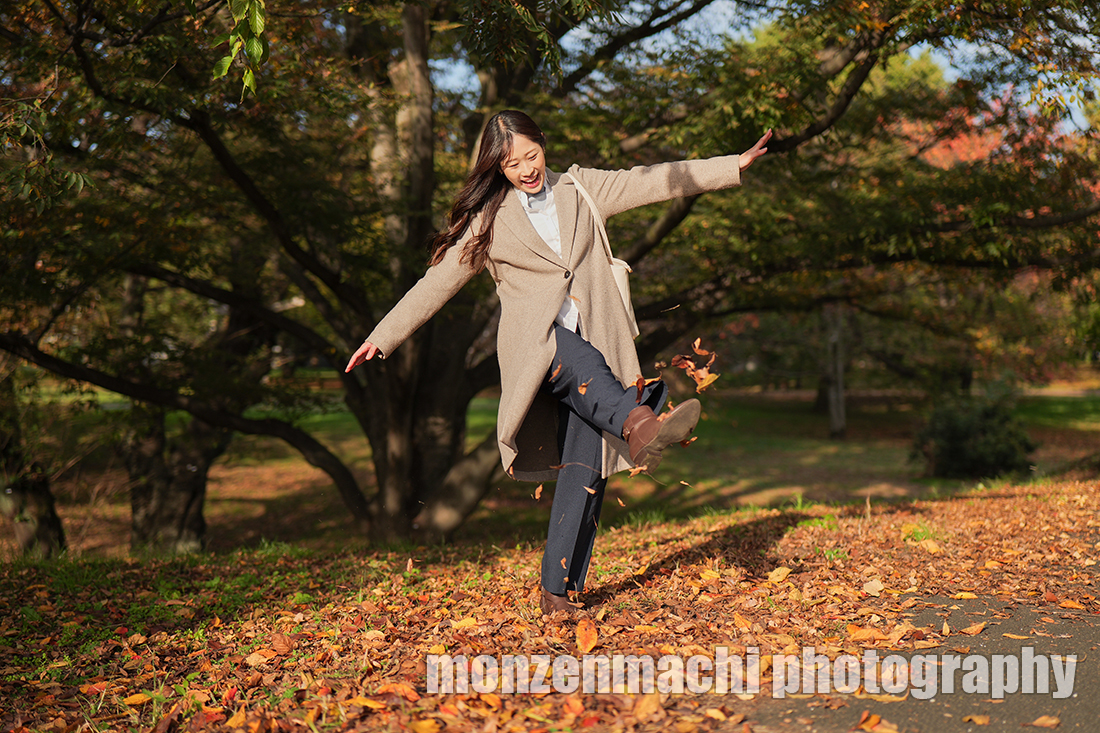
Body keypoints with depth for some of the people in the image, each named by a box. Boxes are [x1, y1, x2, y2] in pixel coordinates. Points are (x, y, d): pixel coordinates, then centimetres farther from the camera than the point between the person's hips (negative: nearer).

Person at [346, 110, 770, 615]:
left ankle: (557, 592, -8)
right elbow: (436, 283, 14)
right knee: (575, 360, -38)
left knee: (586, 468, -11)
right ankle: (639, 424, -63)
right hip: (536, 342, -1)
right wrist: (381, 338, 12)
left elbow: (655, 180, 16)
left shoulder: (580, 189, 16)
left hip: (595, 346, 1)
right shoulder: (489, 220, 11)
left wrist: (736, 164, 13)